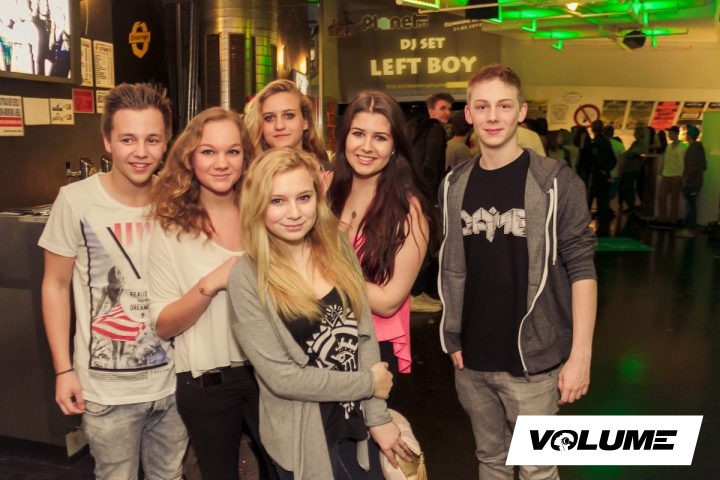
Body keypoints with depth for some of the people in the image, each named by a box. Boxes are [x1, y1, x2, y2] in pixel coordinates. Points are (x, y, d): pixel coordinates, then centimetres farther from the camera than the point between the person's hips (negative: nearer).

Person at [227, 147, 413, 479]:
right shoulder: (247, 277, -17)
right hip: (303, 439, -4)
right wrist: (369, 383, -12)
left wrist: (378, 417, -6)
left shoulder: (338, 247, -4)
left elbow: (364, 334, -1)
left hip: (358, 425, 4)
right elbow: (280, 377, -18)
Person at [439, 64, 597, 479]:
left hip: (533, 360, -4)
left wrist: (581, 354, -14)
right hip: (472, 360, 4)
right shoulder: (455, 186, 4)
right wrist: (454, 339, 7)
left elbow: (581, 268, -10)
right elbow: (453, 269, 9)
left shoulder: (556, 182, -9)